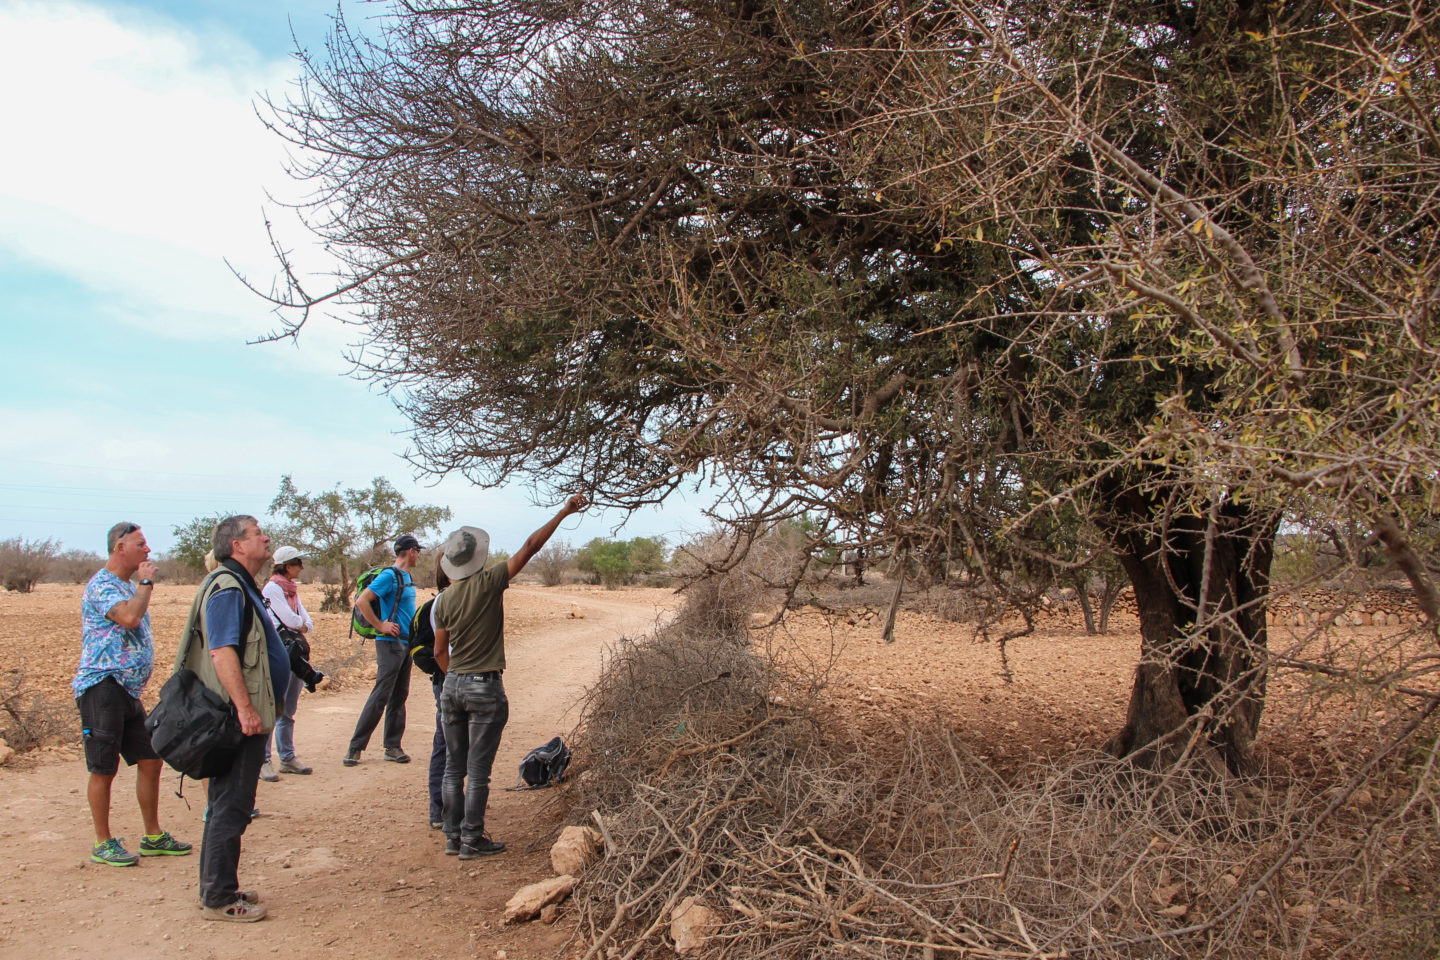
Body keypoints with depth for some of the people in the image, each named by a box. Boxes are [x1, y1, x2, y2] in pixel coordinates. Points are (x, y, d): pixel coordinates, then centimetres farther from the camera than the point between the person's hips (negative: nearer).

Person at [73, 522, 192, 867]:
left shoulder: (129, 586, 19)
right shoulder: (102, 585, -13)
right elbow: (129, 617, -29)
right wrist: (146, 583, -17)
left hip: (128, 689, 9)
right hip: (101, 685, -9)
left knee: (150, 761, 10)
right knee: (104, 770, 0)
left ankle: (153, 837, 20)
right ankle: (103, 844, 12)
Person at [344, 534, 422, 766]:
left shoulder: (406, 576, 14)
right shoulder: (389, 576, -13)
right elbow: (361, 601, -21)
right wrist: (380, 626, -18)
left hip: (406, 643, 9)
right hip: (390, 643, -9)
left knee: (399, 696, 10)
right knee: (380, 696, -8)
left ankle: (392, 746, 15)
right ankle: (355, 746, -1)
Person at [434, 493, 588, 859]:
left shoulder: (446, 599, 5)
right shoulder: (488, 582, -11)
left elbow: (440, 652, 9)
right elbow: (530, 546, -10)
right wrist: (563, 513, -6)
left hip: (452, 687, 6)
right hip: (484, 688, -6)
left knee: (453, 768, 13)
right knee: (478, 771, 2)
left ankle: (454, 837, 21)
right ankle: (472, 840, 10)